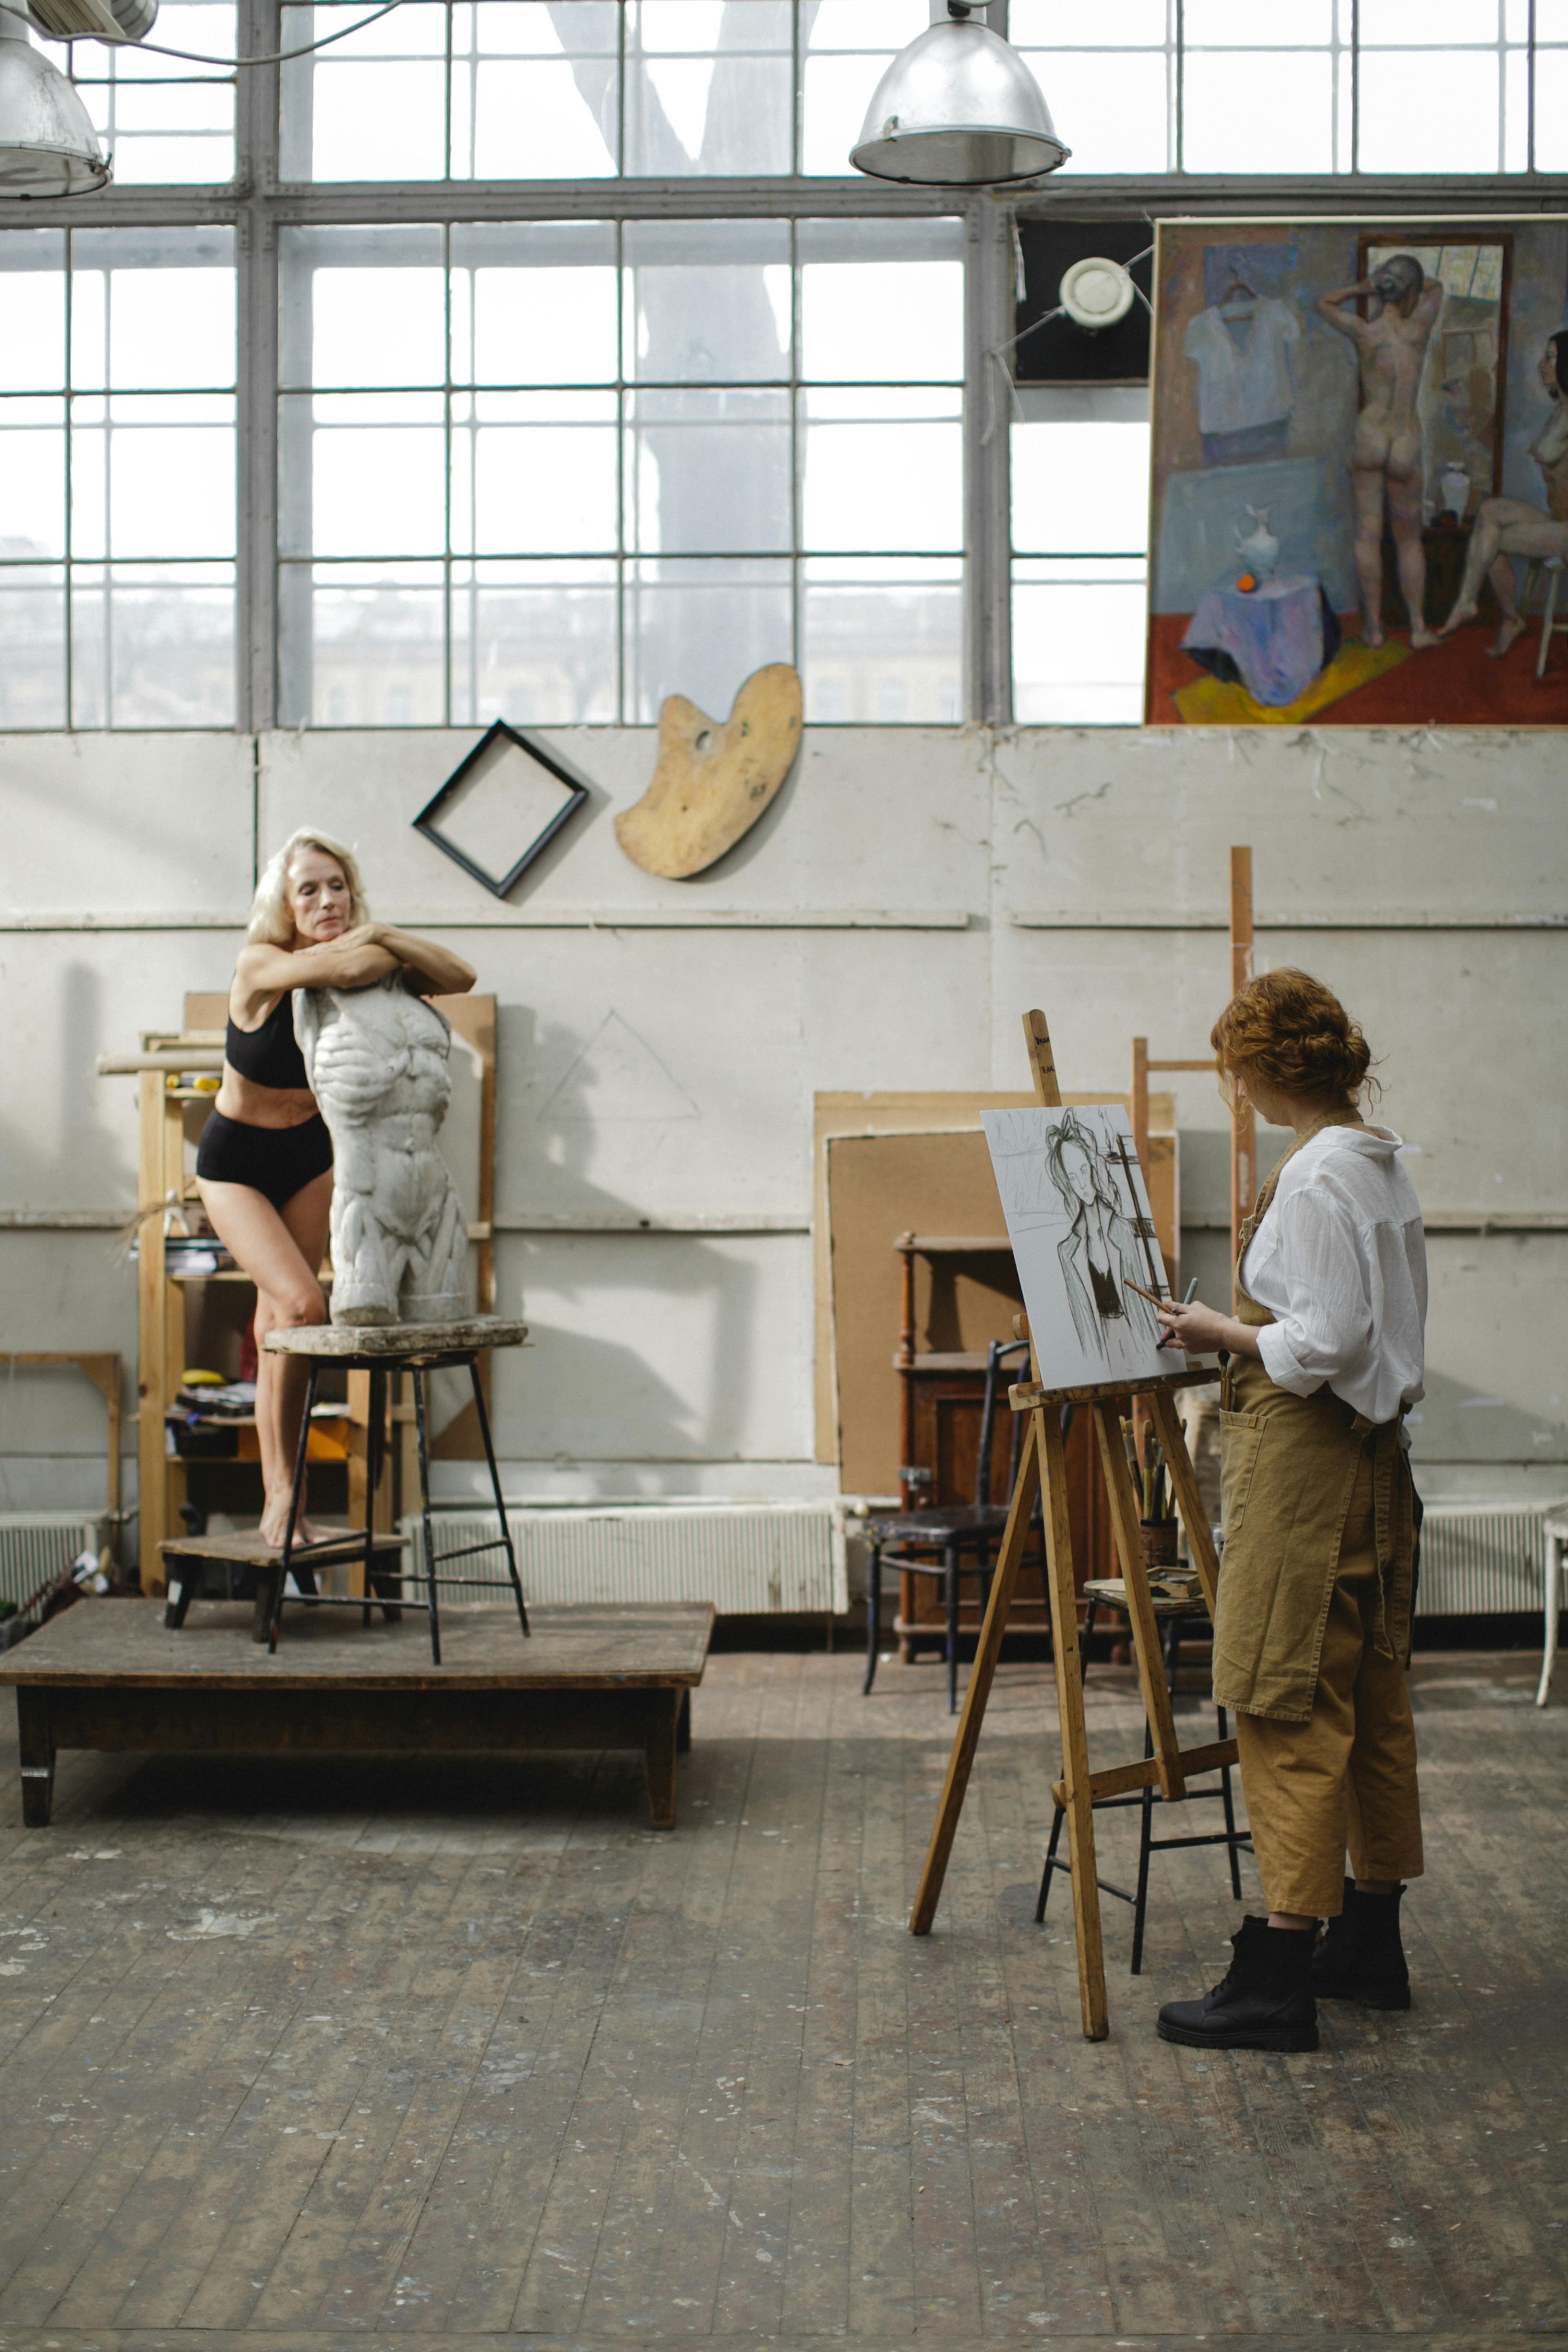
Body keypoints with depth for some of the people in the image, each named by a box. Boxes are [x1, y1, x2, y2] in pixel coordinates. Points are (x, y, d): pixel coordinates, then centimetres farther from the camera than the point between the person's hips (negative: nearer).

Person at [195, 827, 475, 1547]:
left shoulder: (359, 960, -10)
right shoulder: (262, 966, -26)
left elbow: (461, 977, -19)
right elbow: (345, 967, -44)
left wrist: (384, 936, -28)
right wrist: (384, 949, -23)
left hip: (308, 1154, 5)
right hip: (235, 1160, -5)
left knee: (278, 1324, 8)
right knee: (301, 1306, -20)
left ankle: (275, 1499, 14)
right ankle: (281, 1492, -11)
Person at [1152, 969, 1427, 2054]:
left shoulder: (1316, 1179, -18)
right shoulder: (1387, 1168, 12)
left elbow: (1324, 1345, -22)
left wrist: (1222, 1333, -8)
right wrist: (1247, 1334, 18)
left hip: (1307, 1451, -10)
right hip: (1374, 1449, 10)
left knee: (1290, 1708, -6)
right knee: (1369, 1697, 14)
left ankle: (1278, 1975, -3)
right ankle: (1370, 1941, 24)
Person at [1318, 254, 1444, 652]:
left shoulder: (1364, 332, -7)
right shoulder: (1419, 327, -5)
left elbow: (1323, 303, 14)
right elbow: (1436, 286, 19)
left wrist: (1364, 288, 7)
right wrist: (1403, 286, 15)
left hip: (1368, 437, 0)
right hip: (1407, 445, 0)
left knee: (1368, 533, 7)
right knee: (1409, 538, 13)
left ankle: (1374, 627, 8)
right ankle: (1418, 627, 12)